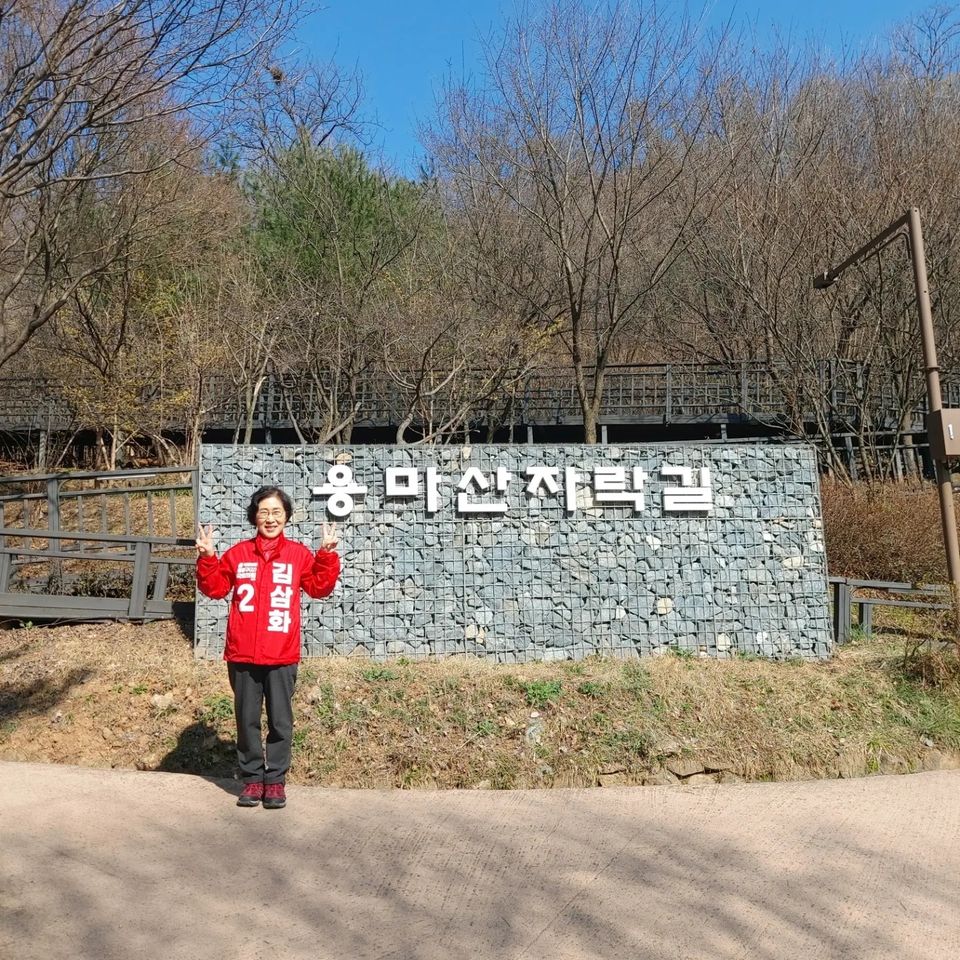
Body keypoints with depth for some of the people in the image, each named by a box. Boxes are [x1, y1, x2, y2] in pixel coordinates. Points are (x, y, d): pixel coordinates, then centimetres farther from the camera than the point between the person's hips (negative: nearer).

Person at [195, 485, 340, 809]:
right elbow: (215, 588, 5)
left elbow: (320, 587, -5)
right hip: (242, 655, 2)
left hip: (282, 656, -1)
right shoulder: (238, 553, 6)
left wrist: (327, 554, -15)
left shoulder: (299, 553, 2)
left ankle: (275, 780, 20)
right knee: (247, 720, 11)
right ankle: (252, 778, 24)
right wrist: (206, 558, -8)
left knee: (280, 721, 7)